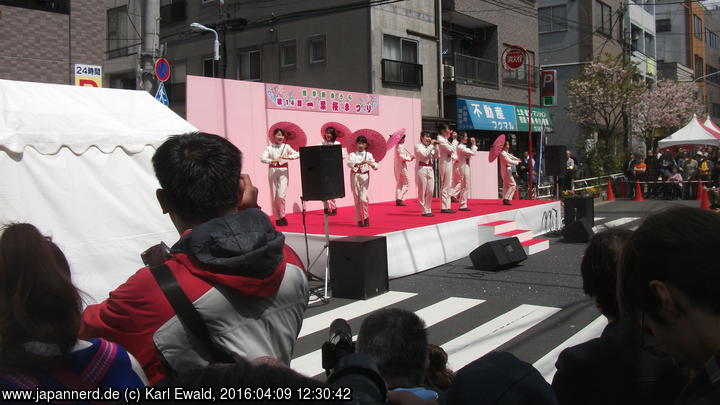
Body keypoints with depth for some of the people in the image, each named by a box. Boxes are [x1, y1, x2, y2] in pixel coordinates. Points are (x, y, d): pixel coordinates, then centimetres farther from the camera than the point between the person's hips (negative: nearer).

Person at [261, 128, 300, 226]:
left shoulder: (286, 147, 4)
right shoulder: (269, 148, 2)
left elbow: (297, 154, -6)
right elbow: (263, 158, -11)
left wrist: (288, 157, -21)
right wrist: (273, 161, -27)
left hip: (283, 171, -1)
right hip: (272, 171, 1)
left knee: (281, 195, -13)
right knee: (274, 196, 4)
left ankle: (282, 216, 6)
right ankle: (277, 218, 14)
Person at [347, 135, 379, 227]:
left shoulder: (368, 155, 3)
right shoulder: (352, 154, 2)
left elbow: (376, 166, -3)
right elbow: (349, 163, -18)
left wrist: (371, 164, -26)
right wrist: (359, 163, -34)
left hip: (365, 177, -1)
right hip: (355, 176, 1)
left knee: (363, 198, -12)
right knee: (356, 199, 5)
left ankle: (366, 217, 6)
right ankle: (359, 220, 14)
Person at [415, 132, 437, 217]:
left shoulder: (430, 147, 19)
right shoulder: (418, 146, 0)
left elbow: (435, 156, 13)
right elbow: (424, 154, -15)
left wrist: (435, 146, 3)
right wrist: (431, 145, -10)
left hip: (430, 169, 7)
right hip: (421, 168, -7)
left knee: (430, 191, 4)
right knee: (422, 191, -3)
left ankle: (428, 210, 13)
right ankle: (424, 211, 0)